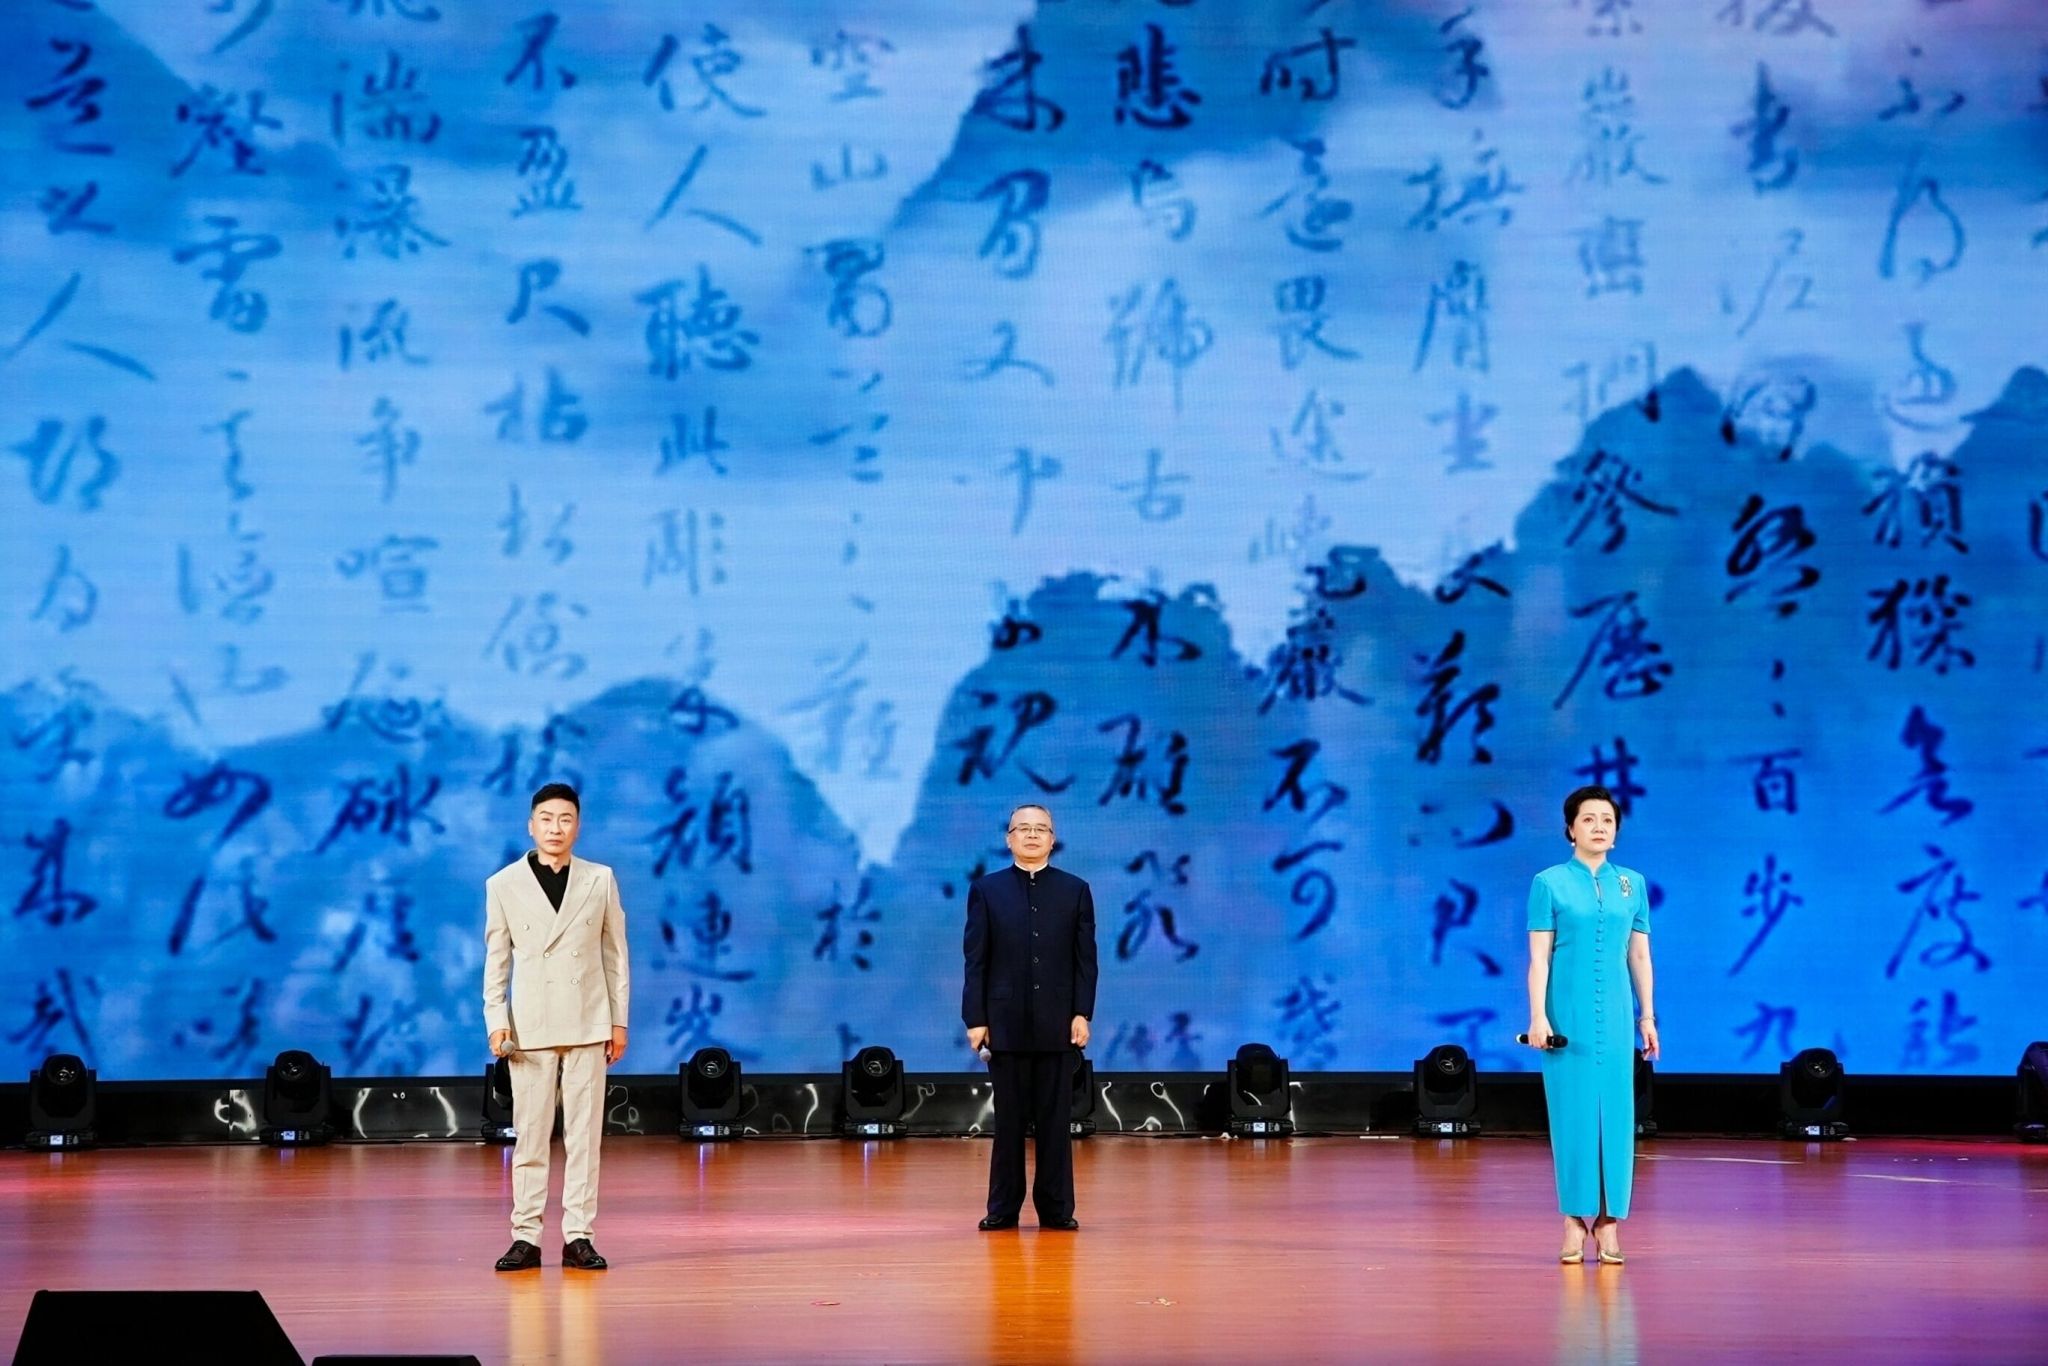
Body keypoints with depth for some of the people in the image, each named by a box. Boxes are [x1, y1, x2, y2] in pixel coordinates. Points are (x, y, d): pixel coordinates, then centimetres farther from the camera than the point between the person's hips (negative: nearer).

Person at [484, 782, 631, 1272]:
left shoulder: (600, 880, 5)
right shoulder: (503, 885, 3)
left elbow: (615, 953, 7)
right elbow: (496, 959, 5)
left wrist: (619, 1020, 4)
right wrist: (496, 1021, -3)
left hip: (587, 1024, 1)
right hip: (530, 1025, -1)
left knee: (584, 1135, 2)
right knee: (529, 1136, 1)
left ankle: (578, 1236, 5)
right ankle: (526, 1237, 6)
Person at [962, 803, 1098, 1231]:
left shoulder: (1075, 890, 7)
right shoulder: (986, 890, 6)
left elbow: (1085, 958, 4)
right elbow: (976, 961, 2)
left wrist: (1082, 1014, -4)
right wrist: (975, 1019, -4)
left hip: (1057, 1024, 0)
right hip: (1006, 1022, 0)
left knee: (1055, 1120, 2)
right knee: (1009, 1120, 3)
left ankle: (1056, 1208, 7)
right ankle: (1003, 1208, 9)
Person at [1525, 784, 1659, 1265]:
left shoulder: (1632, 883, 10)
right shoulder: (1550, 883, 0)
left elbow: (1639, 955, 12)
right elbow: (1539, 956, -3)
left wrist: (1647, 1016, 9)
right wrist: (1538, 1016, -10)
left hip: (1615, 1017, 3)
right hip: (1568, 1013, -3)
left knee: (1615, 1113, 1)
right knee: (1573, 1112, -2)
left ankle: (1609, 1223, 7)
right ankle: (1574, 1222, 4)